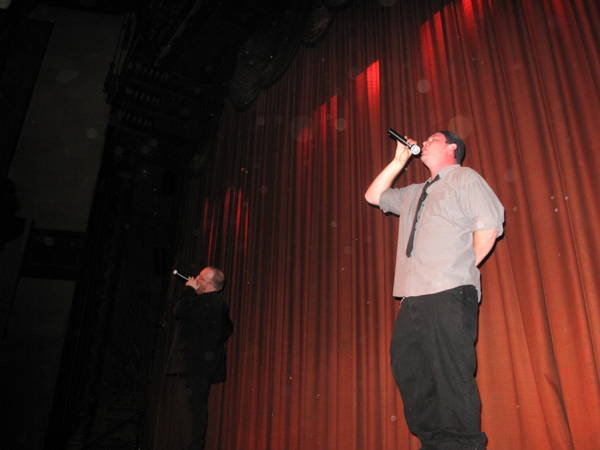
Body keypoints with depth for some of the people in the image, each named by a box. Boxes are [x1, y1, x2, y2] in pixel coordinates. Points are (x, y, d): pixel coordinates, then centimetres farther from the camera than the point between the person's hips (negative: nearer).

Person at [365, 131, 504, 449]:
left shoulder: (465, 178, 7)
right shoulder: (414, 194, 28)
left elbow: (489, 226, -3)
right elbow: (373, 196, 32)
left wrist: (463, 268, 0)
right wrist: (398, 162, 25)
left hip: (449, 294, -7)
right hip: (413, 297, 7)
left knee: (451, 373, -8)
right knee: (407, 369, 6)